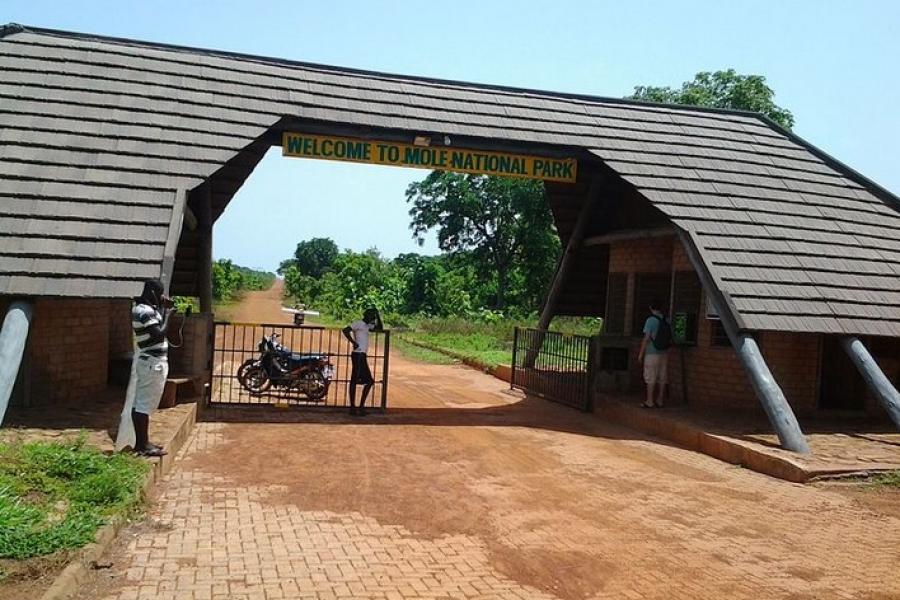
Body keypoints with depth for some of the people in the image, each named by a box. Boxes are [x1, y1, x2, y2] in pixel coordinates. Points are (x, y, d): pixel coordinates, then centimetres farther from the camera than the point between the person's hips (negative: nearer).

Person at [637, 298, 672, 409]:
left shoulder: (651, 320, -10)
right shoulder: (667, 321, 5)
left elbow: (646, 338, -12)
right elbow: (670, 339, 9)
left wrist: (641, 354, -7)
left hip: (652, 353, -5)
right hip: (664, 353, 5)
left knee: (650, 378, -1)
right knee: (662, 378, 9)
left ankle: (649, 401, 1)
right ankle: (660, 401, 13)